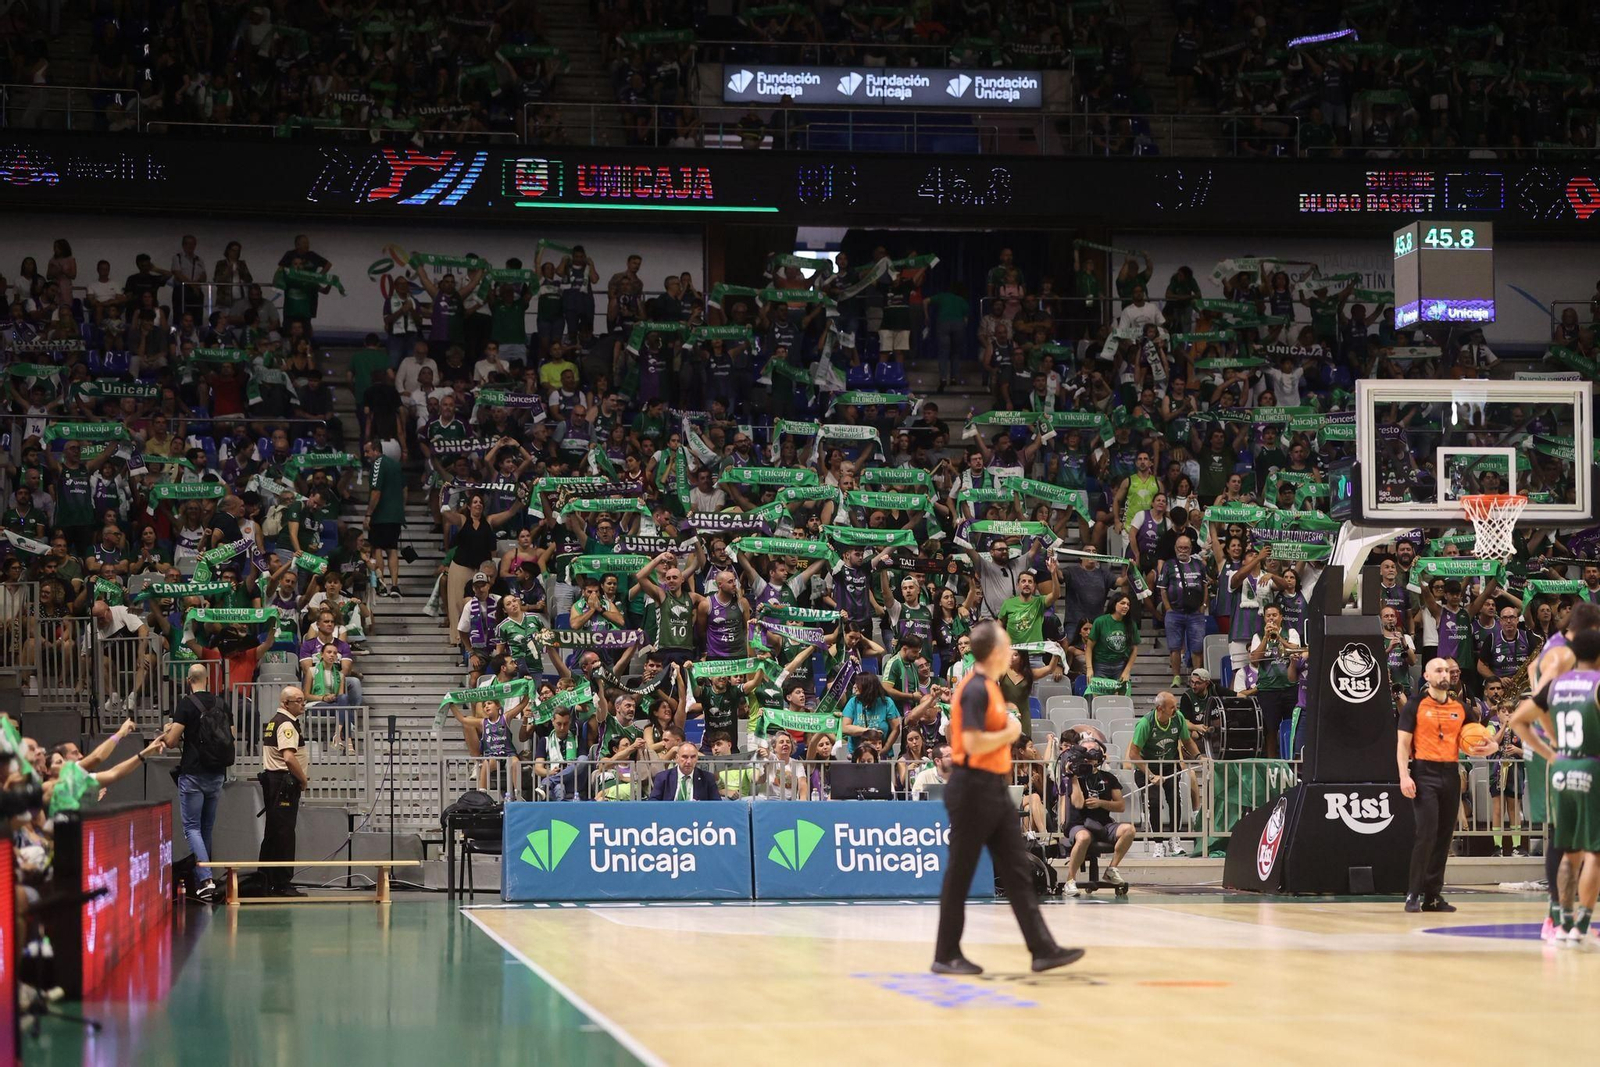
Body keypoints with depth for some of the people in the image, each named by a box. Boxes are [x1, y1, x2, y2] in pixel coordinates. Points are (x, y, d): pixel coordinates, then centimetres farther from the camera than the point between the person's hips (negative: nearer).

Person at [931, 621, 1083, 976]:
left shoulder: (988, 687, 14)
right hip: (972, 790, -10)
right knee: (960, 874, -1)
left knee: (1017, 872, 6)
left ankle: (1043, 949, 5)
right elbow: (972, 742, -24)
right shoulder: (975, 689, -16)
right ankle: (946, 956, 7)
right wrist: (1010, 733, -12)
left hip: (994, 790, 10)